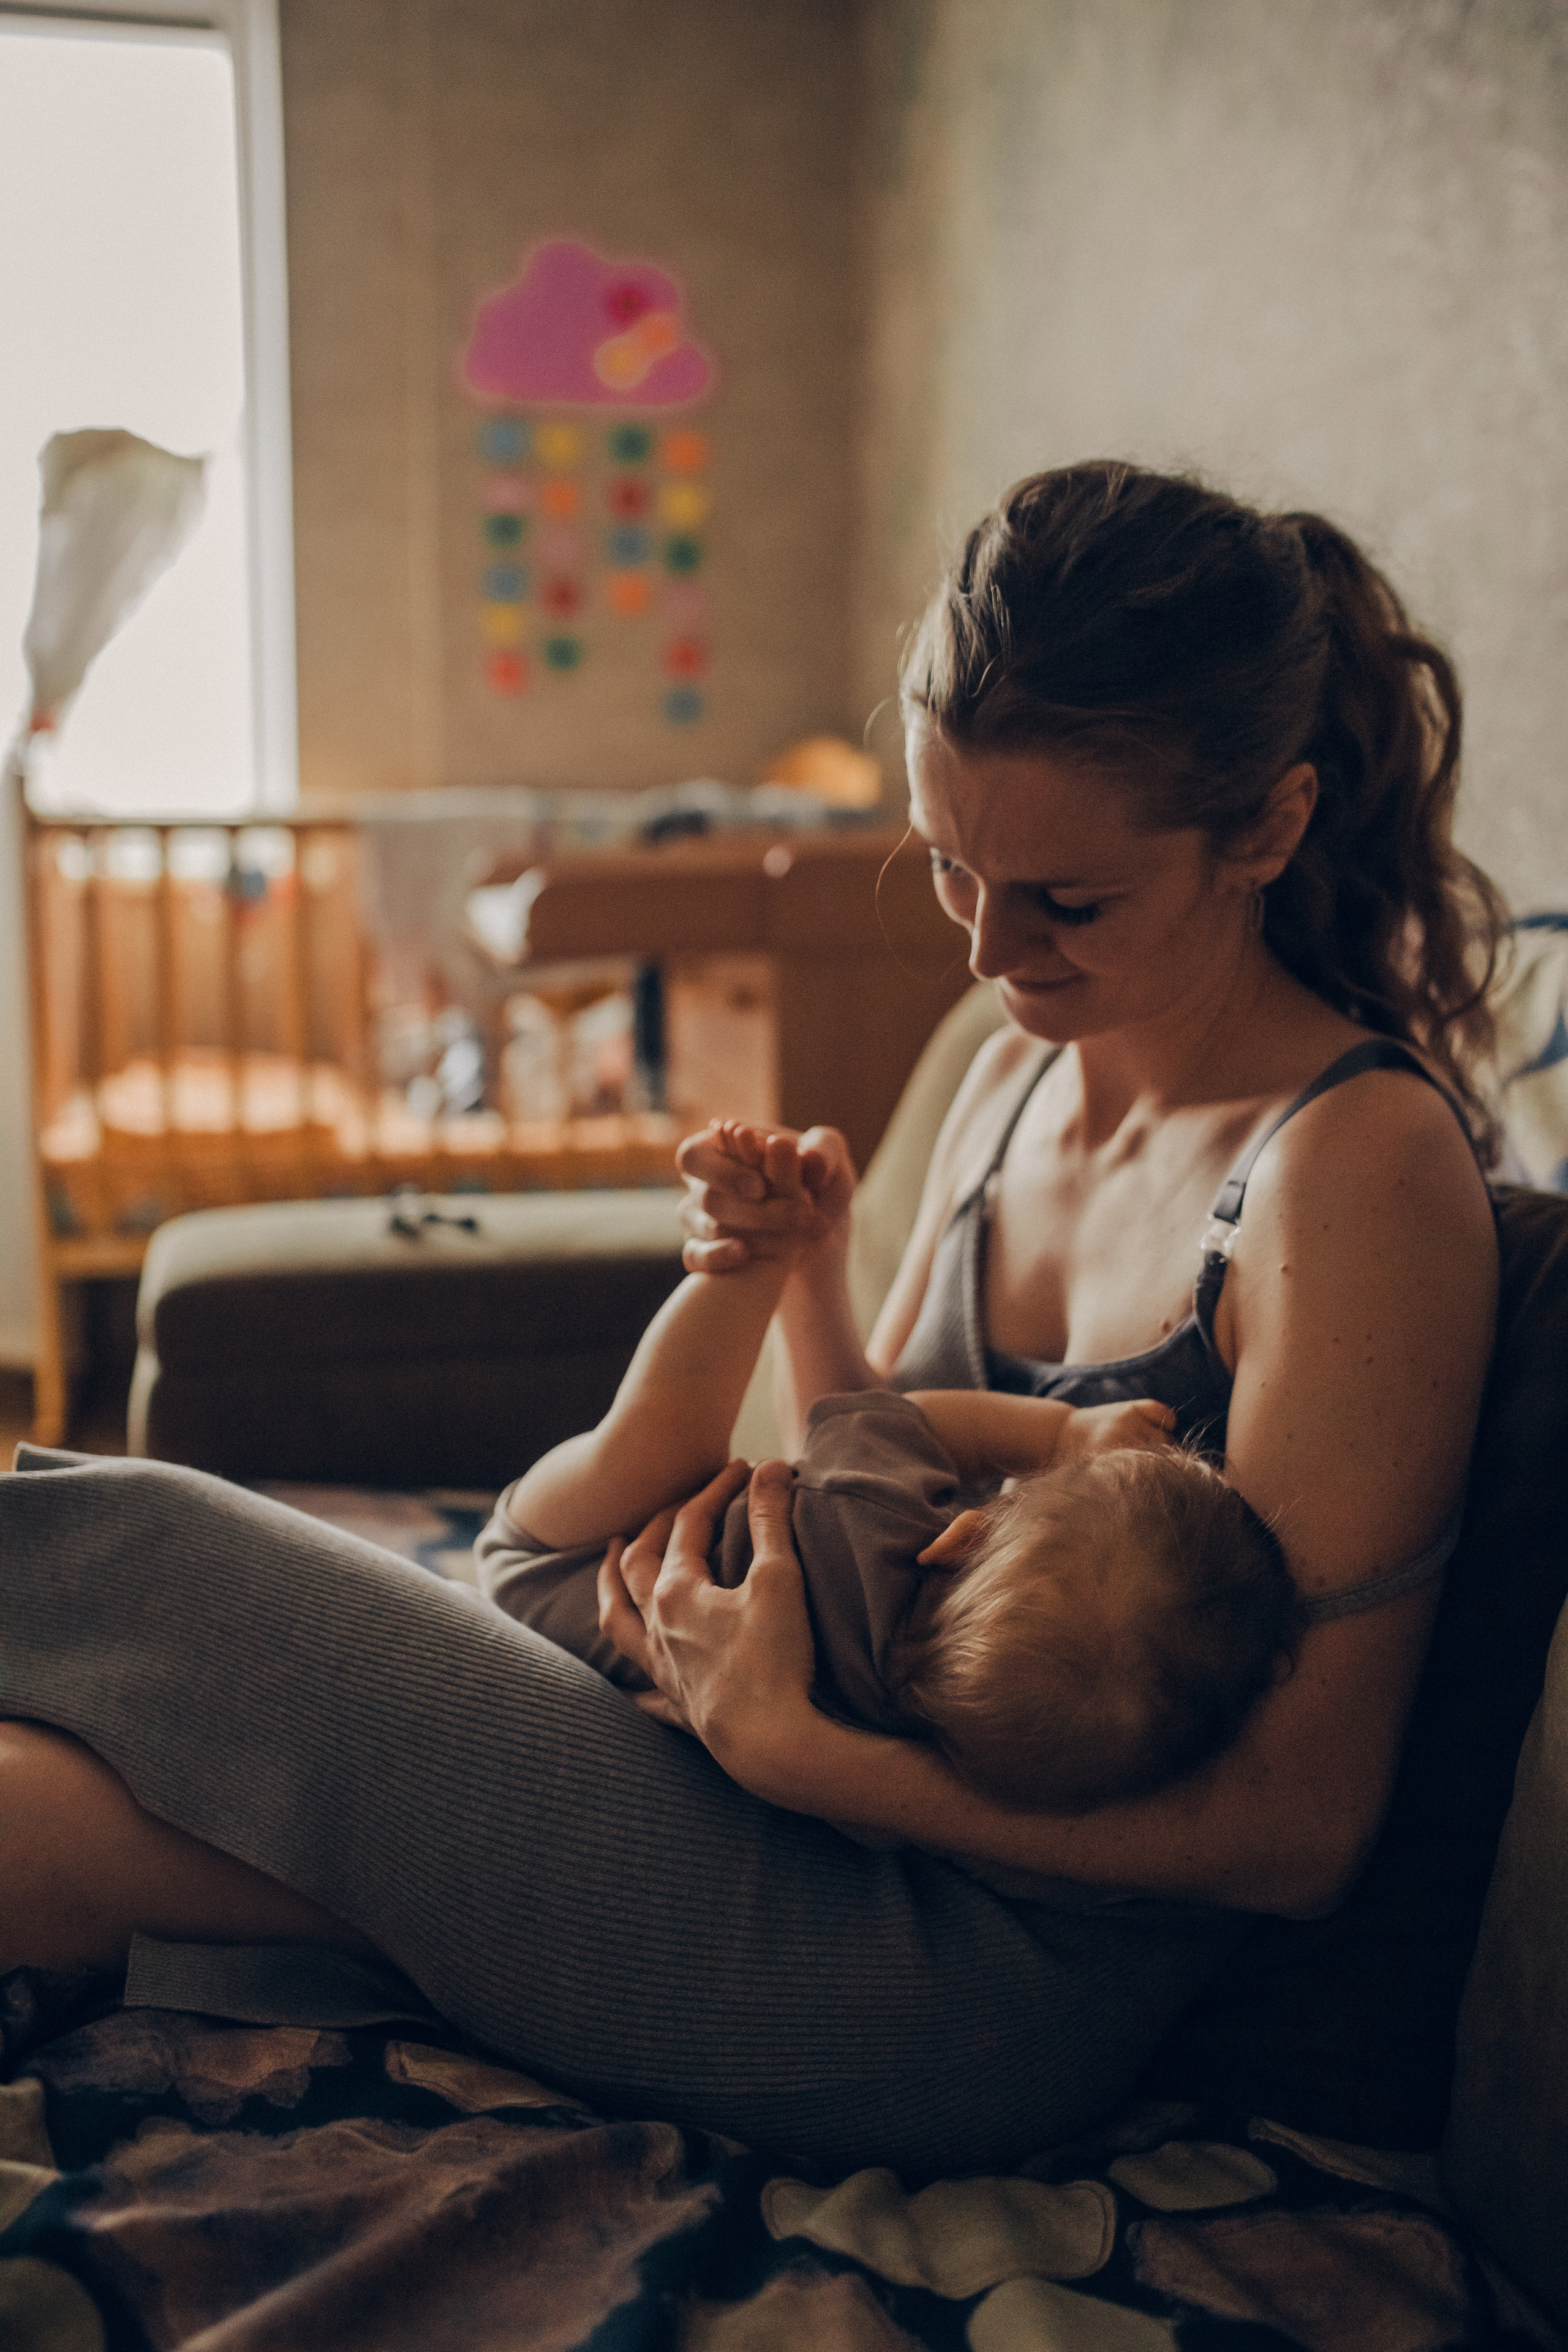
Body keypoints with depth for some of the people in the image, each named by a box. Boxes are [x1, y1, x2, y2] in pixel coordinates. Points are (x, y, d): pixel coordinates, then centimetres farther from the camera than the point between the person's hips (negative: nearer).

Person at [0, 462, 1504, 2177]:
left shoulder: (1365, 1160, -17)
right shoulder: (1021, 1077, 7)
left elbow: (1298, 1829, -18)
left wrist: (793, 1748, -21)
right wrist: (803, 1277, -3)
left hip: (994, 1995, -7)